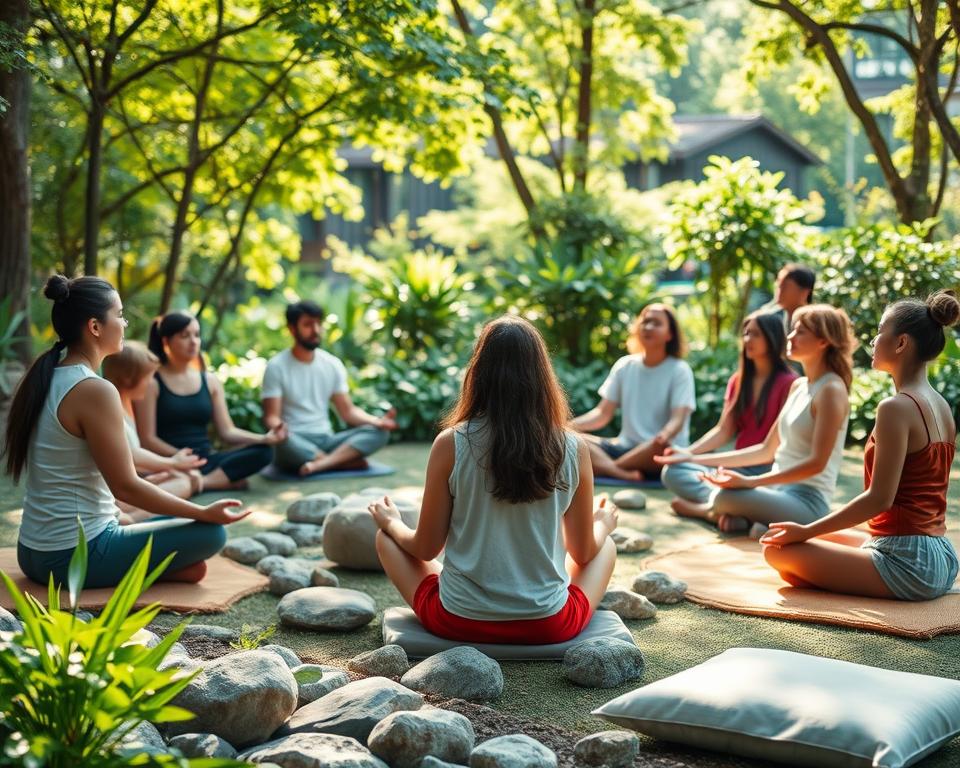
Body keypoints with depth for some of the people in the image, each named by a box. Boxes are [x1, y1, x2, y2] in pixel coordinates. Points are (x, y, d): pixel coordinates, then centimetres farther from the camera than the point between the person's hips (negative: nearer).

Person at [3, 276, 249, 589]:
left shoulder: (44, 379, 7)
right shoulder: (95, 391, -19)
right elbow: (125, 486, -17)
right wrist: (205, 513, -9)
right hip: (75, 556, -9)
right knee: (210, 533, -4)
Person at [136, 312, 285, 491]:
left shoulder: (210, 381, 15)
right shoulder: (151, 383, 0)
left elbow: (227, 431, 9)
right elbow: (147, 439, -6)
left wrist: (265, 438, -9)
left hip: (207, 460, 6)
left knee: (263, 451, -21)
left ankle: (198, 482, -31)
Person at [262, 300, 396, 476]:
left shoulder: (333, 364, 9)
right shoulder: (276, 367, -3)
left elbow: (348, 411, 8)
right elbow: (271, 417, -9)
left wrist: (376, 421, -13)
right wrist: (277, 427, -34)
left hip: (326, 440, 4)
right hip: (296, 443, -4)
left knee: (378, 432, -19)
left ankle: (319, 465, -37)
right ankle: (348, 460, -25)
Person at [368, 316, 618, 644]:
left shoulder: (450, 444, -12)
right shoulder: (573, 449, -8)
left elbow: (426, 548, -4)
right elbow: (584, 552, 3)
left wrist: (391, 523, 18)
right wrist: (603, 524, 26)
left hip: (460, 622, -1)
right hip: (549, 625, 1)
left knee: (386, 538, 23)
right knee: (606, 545, 29)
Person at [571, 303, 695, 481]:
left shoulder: (679, 370, -3)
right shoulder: (624, 366, 10)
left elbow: (678, 420, -15)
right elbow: (603, 414, 7)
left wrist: (664, 435, -38)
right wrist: (569, 425, -12)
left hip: (663, 455, -4)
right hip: (626, 447, 4)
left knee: (661, 446, -41)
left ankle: (602, 467, -25)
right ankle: (625, 475, -41)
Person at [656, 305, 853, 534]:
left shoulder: (831, 390, -12)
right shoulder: (798, 386, 15)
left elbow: (816, 463, -19)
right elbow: (767, 451, 18)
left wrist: (750, 481, -27)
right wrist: (694, 458, 14)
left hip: (808, 501, -9)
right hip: (778, 491, 9)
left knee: (728, 497, -36)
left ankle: (714, 512, -4)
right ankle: (738, 514, -13)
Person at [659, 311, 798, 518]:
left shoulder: (788, 383, -5)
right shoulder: (737, 381, 15)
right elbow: (723, 431, 8)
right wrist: (689, 452, -7)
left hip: (768, 469, -7)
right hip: (737, 465, 7)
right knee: (672, 472, -15)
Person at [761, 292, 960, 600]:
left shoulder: (896, 407, -18)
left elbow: (879, 498, -21)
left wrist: (805, 531, -12)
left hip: (907, 562, -10)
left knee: (778, 550, -6)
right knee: (822, 538, 29)